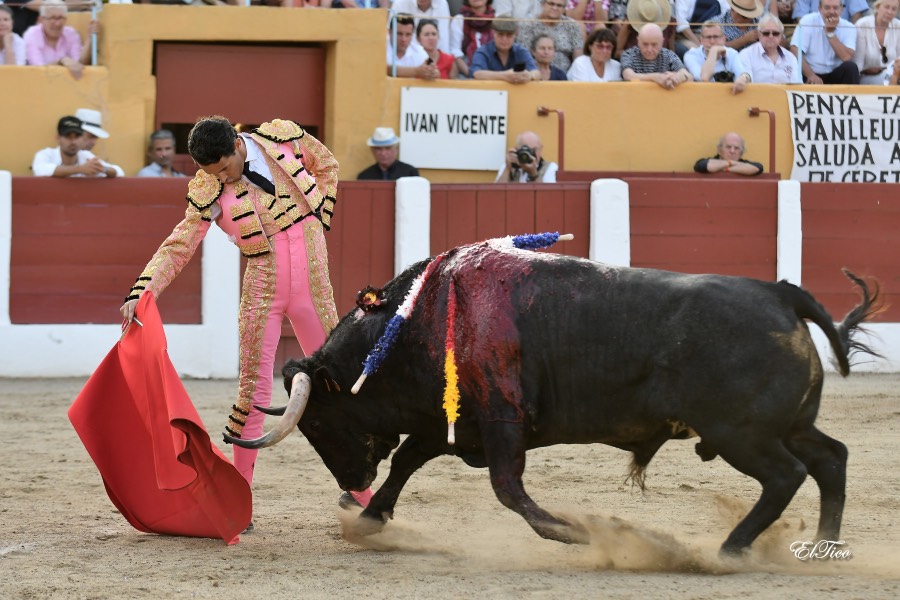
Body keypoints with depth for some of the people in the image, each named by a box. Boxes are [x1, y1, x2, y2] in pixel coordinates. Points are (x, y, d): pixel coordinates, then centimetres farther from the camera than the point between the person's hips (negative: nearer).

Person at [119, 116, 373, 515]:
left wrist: (320, 222, 5)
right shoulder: (209, 191, -10)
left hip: (313, 286, 2)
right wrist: (141, 293, -26)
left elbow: (326, 165, 13)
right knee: (254, 390, -5)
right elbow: (177, 248, -12)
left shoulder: (282, 137, -6)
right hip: (262, 290, -1)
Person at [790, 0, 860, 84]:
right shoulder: (808, 21, -5)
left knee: (851, 67, -27)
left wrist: (830, 33, -16)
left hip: (835, 75, 2)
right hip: (808, 74, -2)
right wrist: (811, 75, -24)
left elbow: (847, 58, -16)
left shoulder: (848, 28, -1)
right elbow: (795, 51, -14)